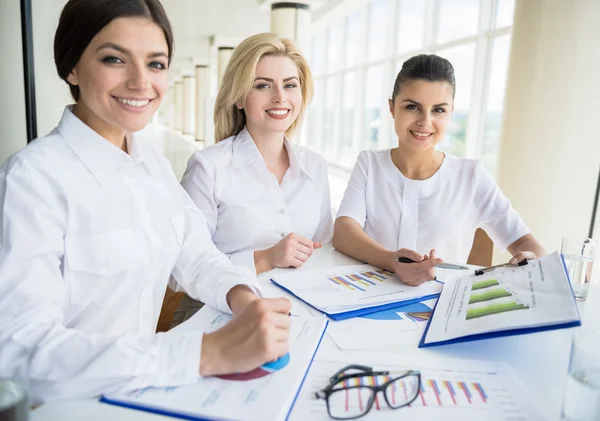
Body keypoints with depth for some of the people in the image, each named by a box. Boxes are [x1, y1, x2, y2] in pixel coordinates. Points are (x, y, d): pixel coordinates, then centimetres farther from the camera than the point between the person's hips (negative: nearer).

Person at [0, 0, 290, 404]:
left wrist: (242, 297, -20)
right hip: (67, 403, -5)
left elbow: (196, 254, 2)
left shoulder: (156, 165, 4)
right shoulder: (33, 176, -18)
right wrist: (212, 352, -34)